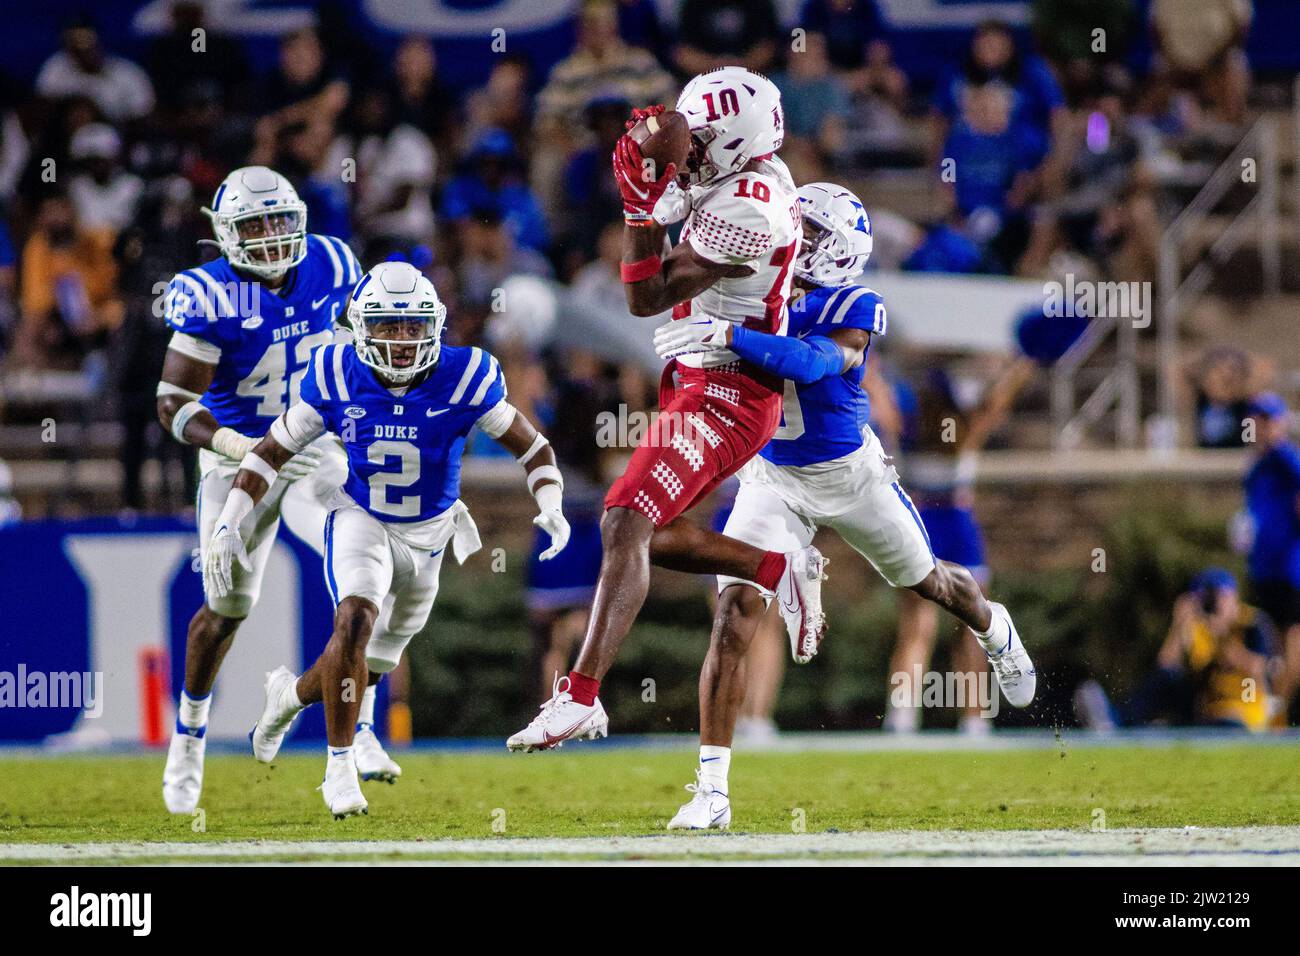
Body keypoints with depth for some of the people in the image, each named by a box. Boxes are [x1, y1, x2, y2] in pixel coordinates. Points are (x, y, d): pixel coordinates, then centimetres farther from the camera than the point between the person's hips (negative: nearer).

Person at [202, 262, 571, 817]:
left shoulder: (463, 380, -20)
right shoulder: (338, 377, -18)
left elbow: (530, 446, -6)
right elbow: (273, 452, -8)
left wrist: (551, 509, -23)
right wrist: (228, 526, -16)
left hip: (428, 536, 2)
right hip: (360, 521, -2)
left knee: (373, 660, 13)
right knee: (356, 620, -28)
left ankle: (291, 693, 46)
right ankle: (341, 766, -17)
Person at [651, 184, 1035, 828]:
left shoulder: (852, 309, -22)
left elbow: (810, 363, -41)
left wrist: (729, 336, -51)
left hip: (848, 472, -2)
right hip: (773, 479, 2)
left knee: (927, 581, 22)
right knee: (735, 613, -17)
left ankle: (993, 630, 62)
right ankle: (712, 791, -17)